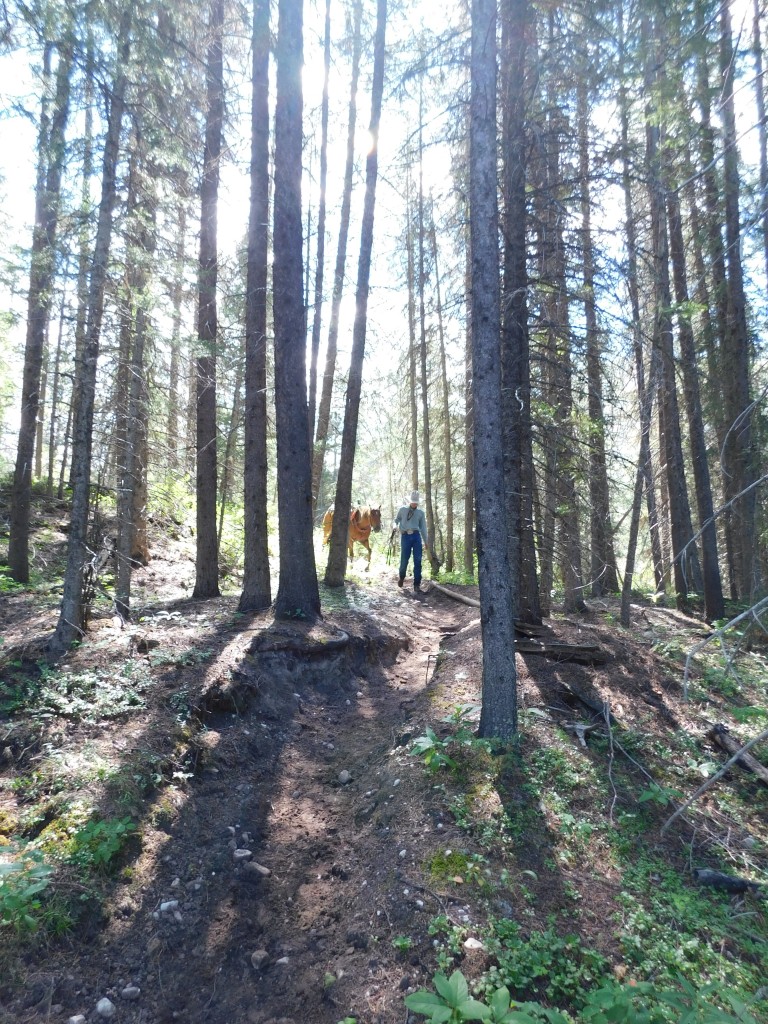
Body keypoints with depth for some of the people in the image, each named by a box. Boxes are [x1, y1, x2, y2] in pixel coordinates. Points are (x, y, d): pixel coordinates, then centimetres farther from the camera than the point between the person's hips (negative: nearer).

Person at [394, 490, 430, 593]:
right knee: (404, 559, 1)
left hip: (416, 536, 1)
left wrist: (426, 541, 15)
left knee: (418, 561, -6)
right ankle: (401, 577, 32)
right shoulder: (403, 510, 9)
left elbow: (423, 527, 15)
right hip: (405, 536, -1)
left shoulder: (420, 513, 12)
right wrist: (397, 527, -2)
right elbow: (396, 520, 20)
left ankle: (417, 585, 0)